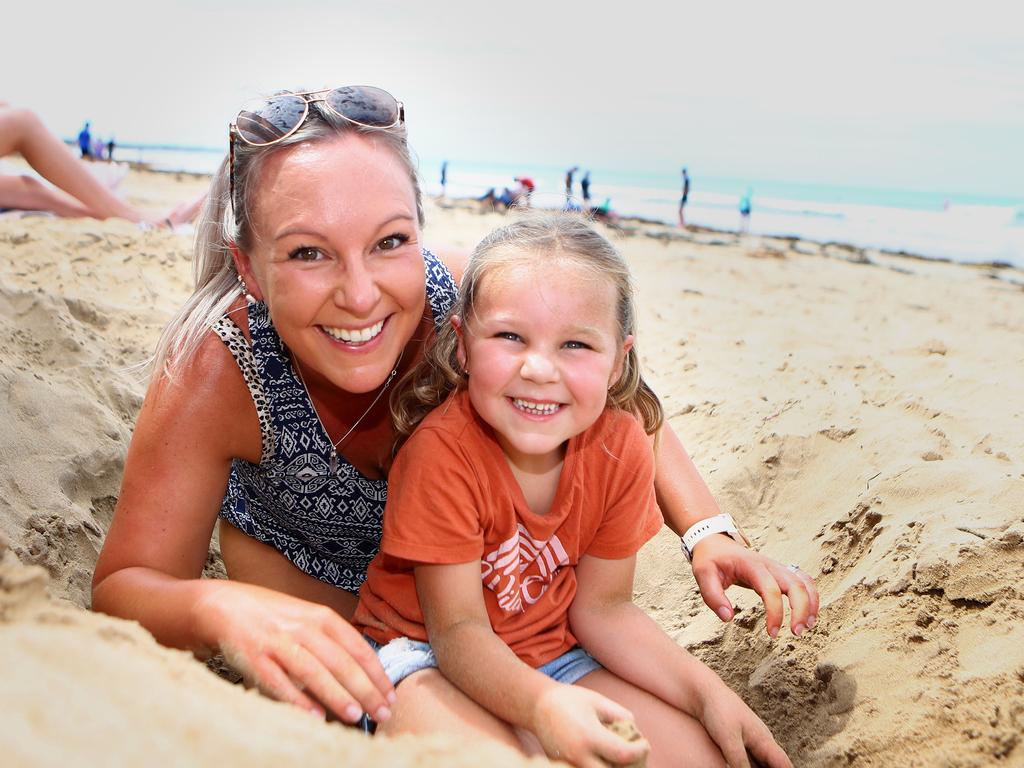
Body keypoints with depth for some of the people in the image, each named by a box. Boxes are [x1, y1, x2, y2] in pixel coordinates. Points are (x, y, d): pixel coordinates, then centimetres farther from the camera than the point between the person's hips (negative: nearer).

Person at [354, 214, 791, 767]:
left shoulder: (621, 448, -11)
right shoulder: (443, 451, -26)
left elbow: (602, 607, -2)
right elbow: (457, 629, -24)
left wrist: (707, 692, -13)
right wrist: (544, 704, -43)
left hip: (549, 653, 6)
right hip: (425, 654, -5)